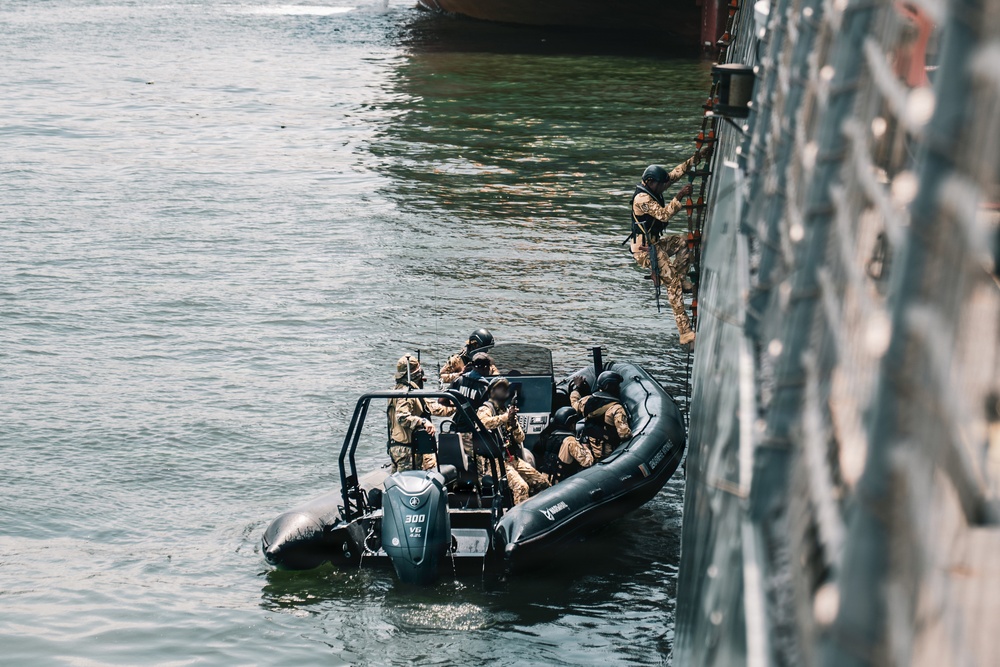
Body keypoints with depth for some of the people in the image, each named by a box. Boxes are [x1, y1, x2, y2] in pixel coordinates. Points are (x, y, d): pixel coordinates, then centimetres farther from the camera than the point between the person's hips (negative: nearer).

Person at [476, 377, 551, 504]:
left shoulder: (508, 411, 20)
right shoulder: (485, 410, -1)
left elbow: (520, 439, 14)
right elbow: (484, 422, -26)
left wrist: (514, 424, -6)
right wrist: (506, 417, -30)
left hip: (513, 459, 8)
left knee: (543, 482, 2)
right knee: (521, 486, -29)